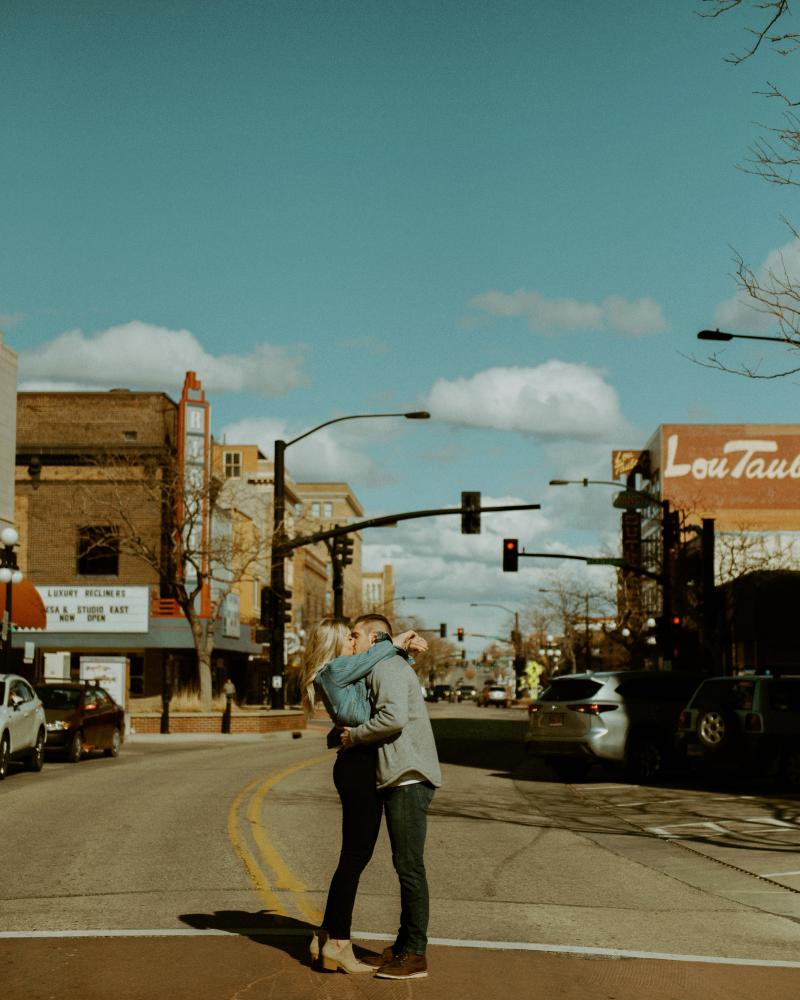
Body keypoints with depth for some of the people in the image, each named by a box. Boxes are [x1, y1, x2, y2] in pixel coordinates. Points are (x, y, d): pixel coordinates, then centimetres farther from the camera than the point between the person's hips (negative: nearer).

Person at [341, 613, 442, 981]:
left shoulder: (388, 668, -10)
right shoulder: (385, 670, 23)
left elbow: (393, 717, -24)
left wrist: (354, 736, -12)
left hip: (408, 780, -11)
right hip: (399, 780, 11)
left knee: (410, 867, -7)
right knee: (405, 866, 14)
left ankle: (415, 954, -4)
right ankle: (403, 947, 20)